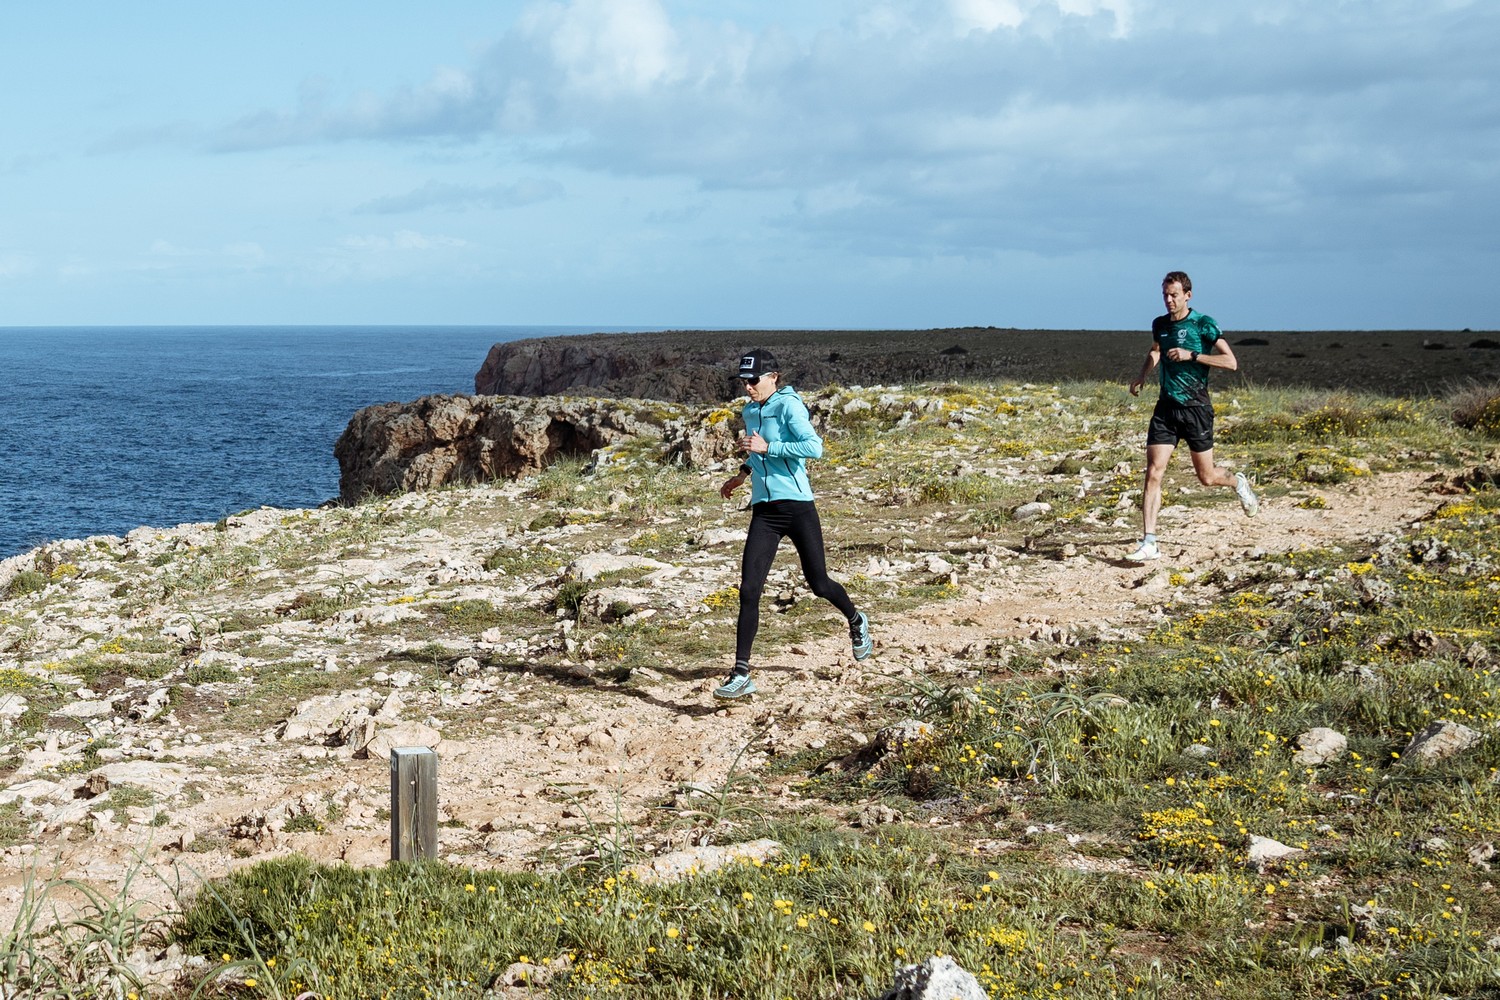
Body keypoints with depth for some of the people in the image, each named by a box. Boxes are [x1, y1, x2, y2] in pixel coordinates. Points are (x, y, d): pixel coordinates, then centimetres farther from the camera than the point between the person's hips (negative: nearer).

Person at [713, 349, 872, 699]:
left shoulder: (789, 405, -9)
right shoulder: (750, 411, 14)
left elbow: (814, 447, -22)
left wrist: (767, 447, -20)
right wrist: (744, 473, 21)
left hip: (797, 506, -6)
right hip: (764, 511, 6)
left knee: (818, 583, 5)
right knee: (749, 590, -7)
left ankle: (857, 622, 39)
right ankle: (741, 675, -7)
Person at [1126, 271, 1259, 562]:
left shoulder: (1203, 324, -9)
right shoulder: (1159, 324, 8)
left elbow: (1231, 362, -13)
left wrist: (1191, 355, -20)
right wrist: (1143, 376, 13)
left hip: (1196, 408, -4)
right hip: (1166, 407, 4)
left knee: (1206, 477, 6)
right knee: (1153, 473, -9)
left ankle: (1238, 482, 43)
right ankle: (1149, 543, -10)